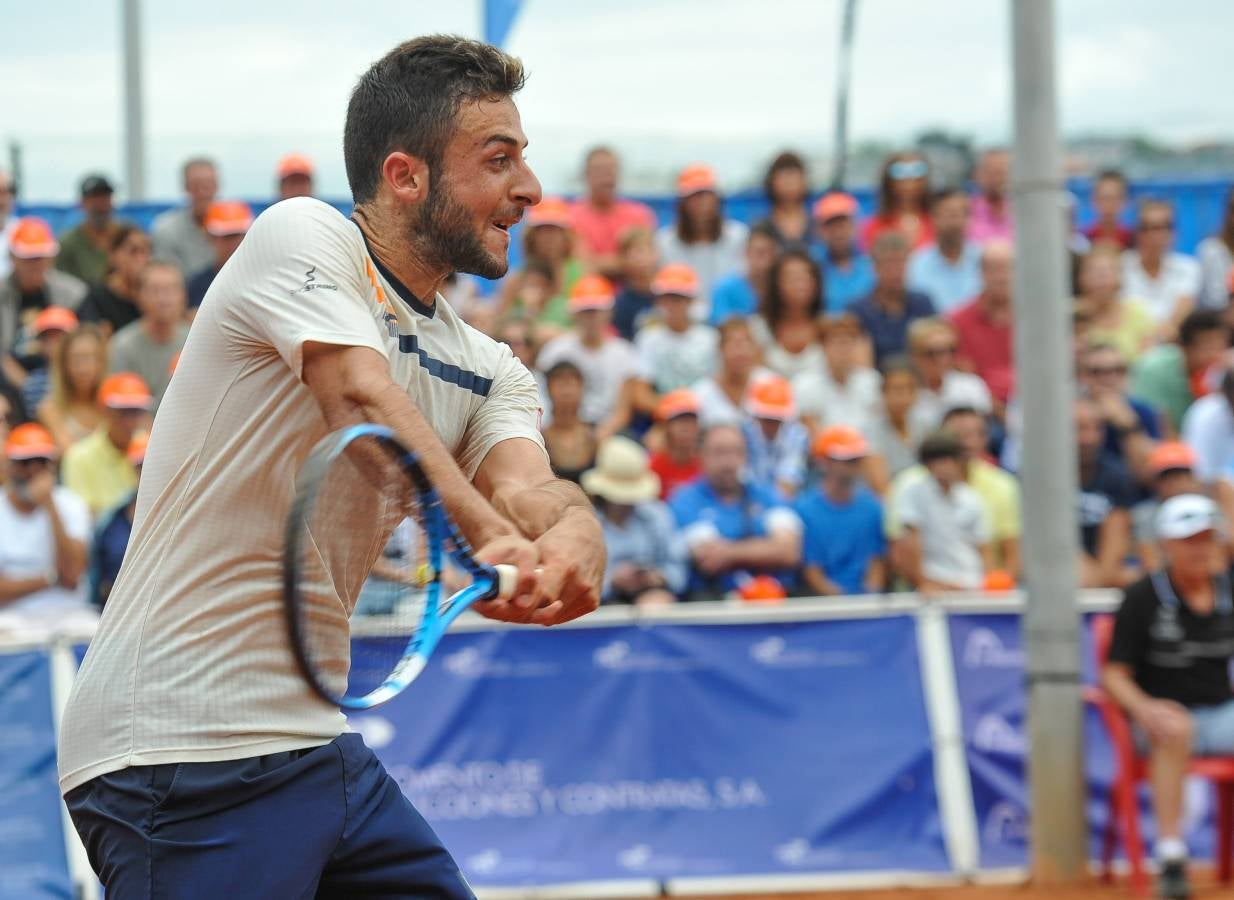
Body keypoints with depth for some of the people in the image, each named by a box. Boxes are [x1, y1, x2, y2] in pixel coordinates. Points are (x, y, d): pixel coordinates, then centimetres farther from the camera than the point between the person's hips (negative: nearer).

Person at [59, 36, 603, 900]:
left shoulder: (488, 370, 13)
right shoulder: (302, 237, -7)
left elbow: (526, 487, -7)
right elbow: (367, 406, -25)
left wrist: (570, 538, -32)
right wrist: (491, 537, -42)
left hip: (313, 742, 8)